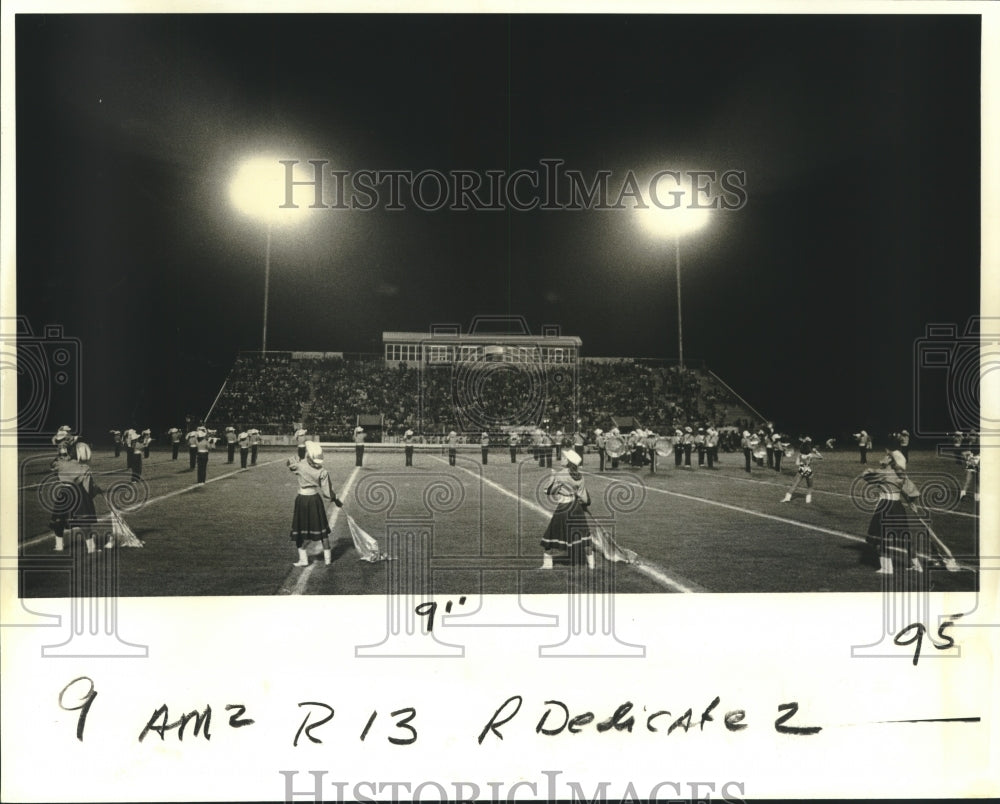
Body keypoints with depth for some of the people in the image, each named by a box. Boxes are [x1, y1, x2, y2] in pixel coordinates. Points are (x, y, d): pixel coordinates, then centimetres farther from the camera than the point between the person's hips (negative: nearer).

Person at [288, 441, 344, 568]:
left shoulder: (300, 466, -15)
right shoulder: (322, 472, -12)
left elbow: (289, 463, 8)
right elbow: (327, 493, -9)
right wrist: (337, 500, 6)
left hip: (301, 499, -1)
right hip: (315, 499, 1)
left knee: (299, 530, 12)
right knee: (322, 529, 14)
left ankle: (303, 559, 12)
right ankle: (327, 558, 19)